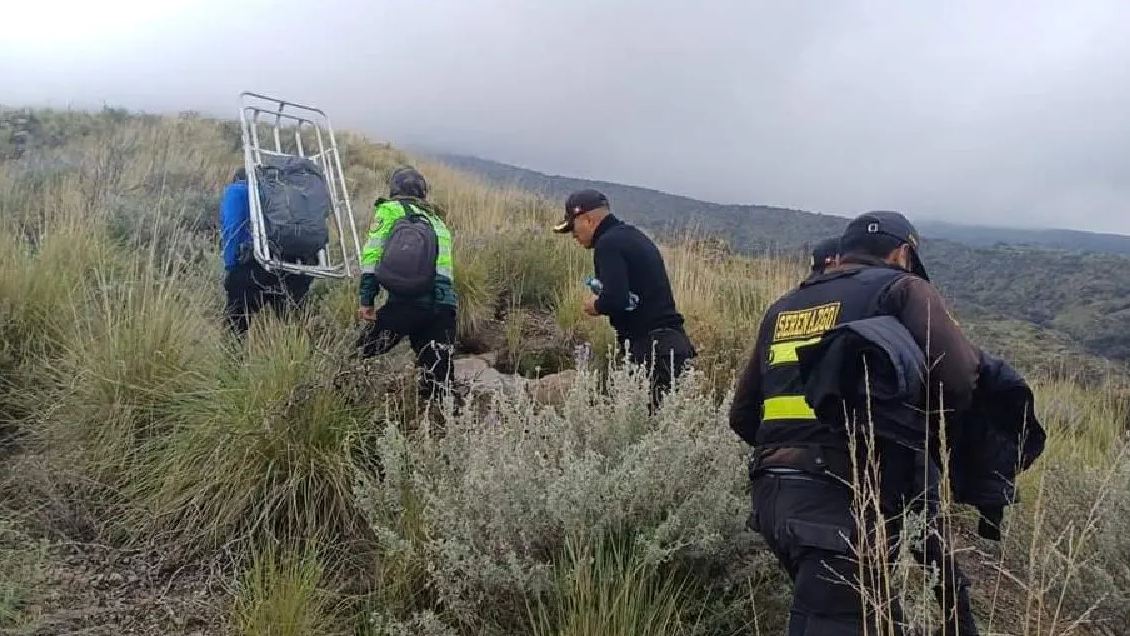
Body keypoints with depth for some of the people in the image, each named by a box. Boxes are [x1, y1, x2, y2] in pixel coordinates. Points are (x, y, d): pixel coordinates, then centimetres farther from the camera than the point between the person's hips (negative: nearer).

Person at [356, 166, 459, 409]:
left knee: (361, 353, 14)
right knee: (437, 379, 5)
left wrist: (367, 299, -1)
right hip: (441, 307, 3)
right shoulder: (437, 220, 25)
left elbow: (372, 256, 0)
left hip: (402, 304, -3)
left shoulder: (388, 210, 13)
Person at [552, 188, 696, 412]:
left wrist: (596, 305, -2)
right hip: (673, 343, 10)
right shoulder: (633, 236, 20)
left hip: (653, 350, -9)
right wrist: (604, 298, 13)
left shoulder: (609, 243, -9)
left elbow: (615, 299, -22)